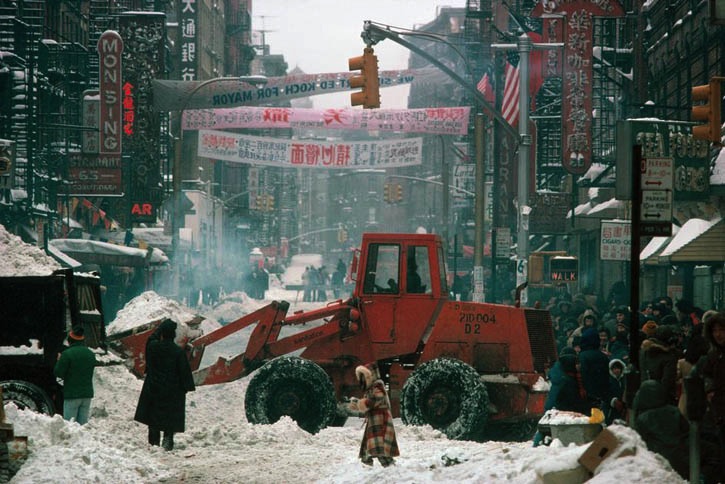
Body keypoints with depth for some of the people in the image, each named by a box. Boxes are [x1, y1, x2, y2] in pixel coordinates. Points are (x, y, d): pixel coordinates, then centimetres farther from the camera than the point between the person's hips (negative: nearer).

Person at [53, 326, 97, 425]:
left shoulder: (67, 354, -12)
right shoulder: (90, 354, 9)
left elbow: (58, 373, -10)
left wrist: (59, 360, 8)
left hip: (72, 394, -6)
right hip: (87, 393, 6)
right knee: (83, 423, 8)